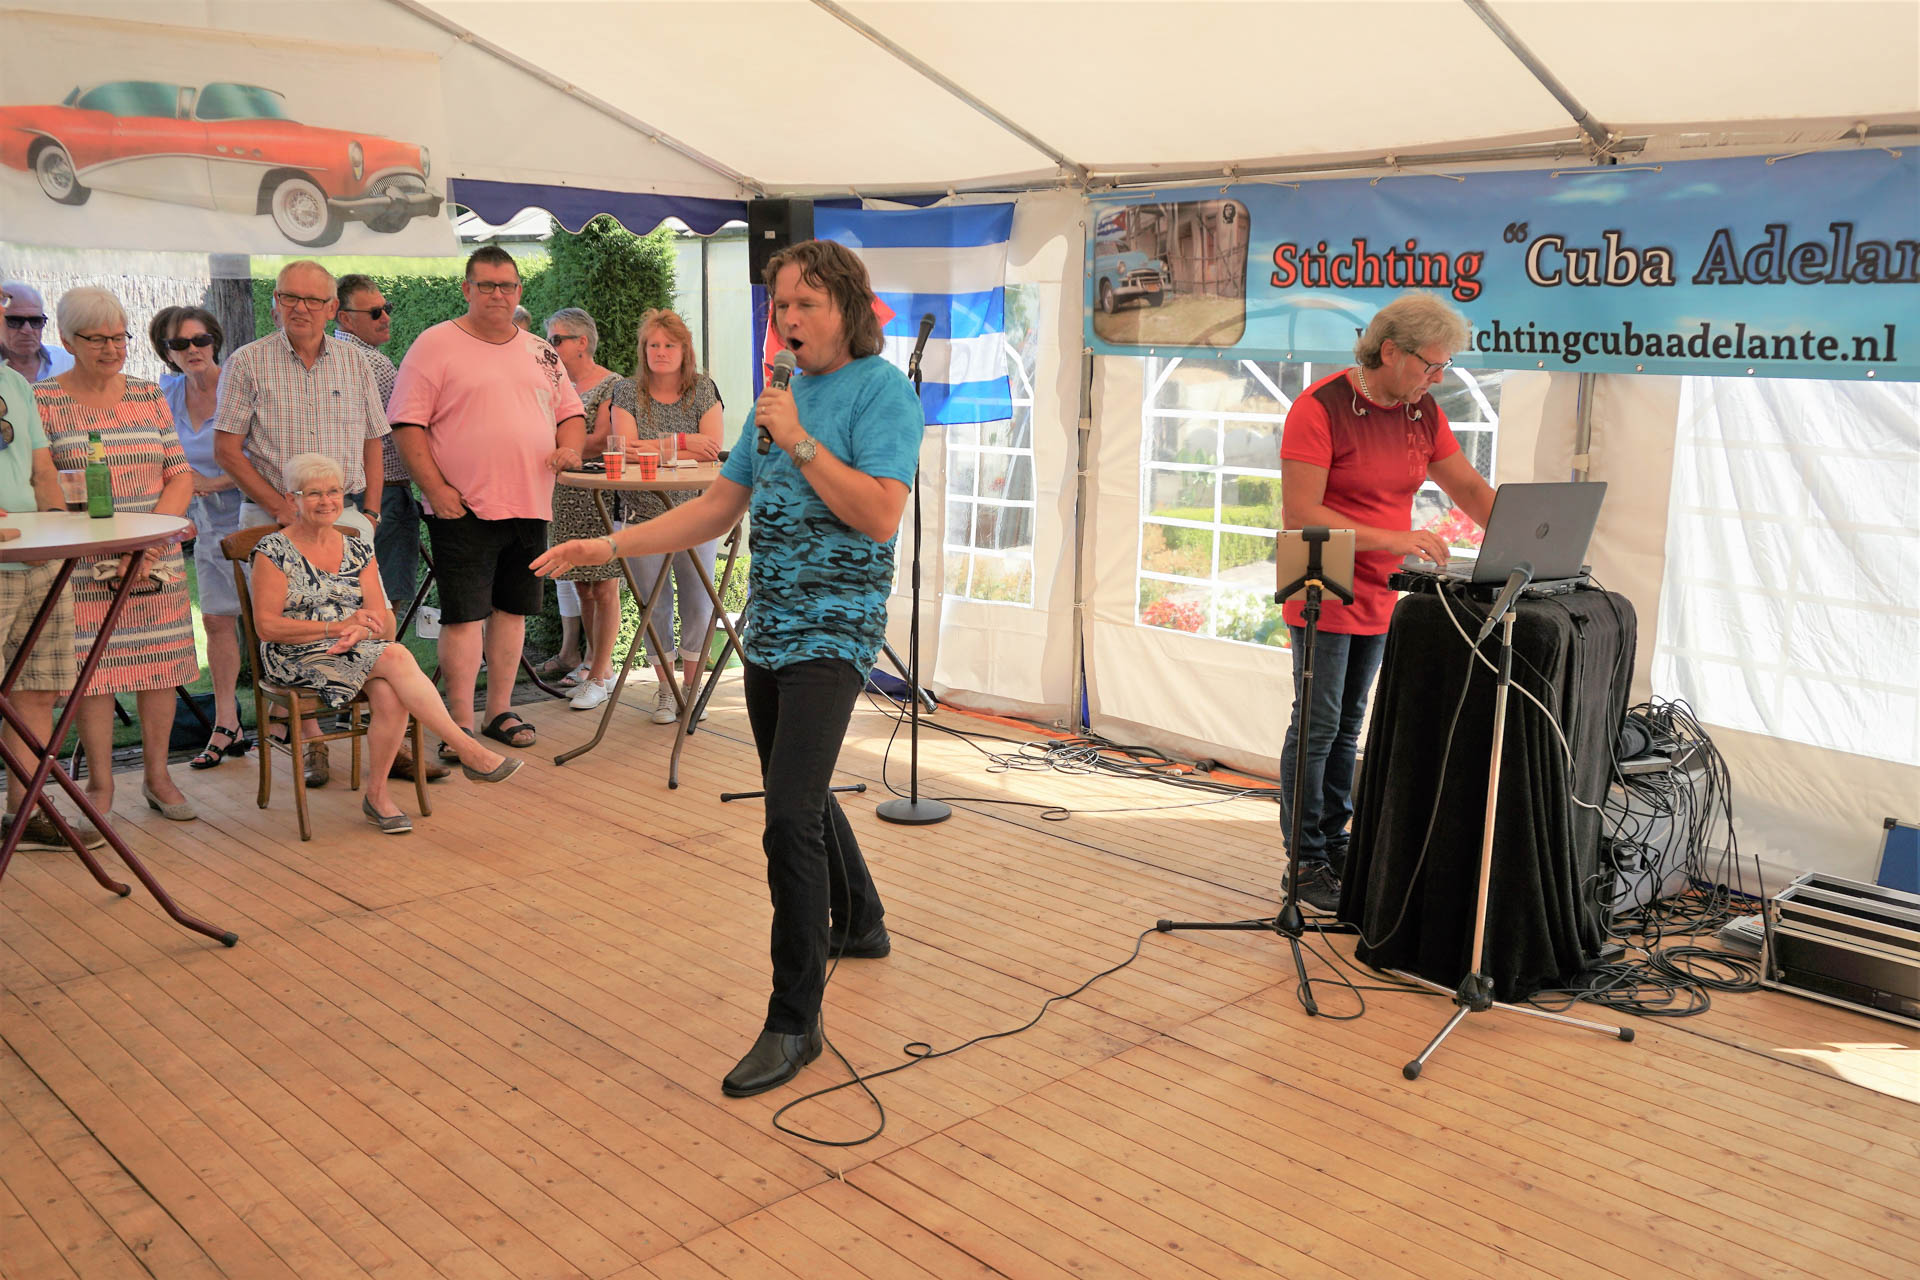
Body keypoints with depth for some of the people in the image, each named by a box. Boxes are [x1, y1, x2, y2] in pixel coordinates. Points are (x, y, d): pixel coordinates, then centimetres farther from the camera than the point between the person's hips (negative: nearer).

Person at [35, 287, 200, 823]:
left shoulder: (149, 396, 9)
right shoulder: (43, 401, -1)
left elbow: (181, 475, 6)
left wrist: (150, 537, -9)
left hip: (157, 559, 3)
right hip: (83, 567, -3)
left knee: (159, 664, 6)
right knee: (93, 670, 0)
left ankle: (157, 775, 20)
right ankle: (100, 784, 14)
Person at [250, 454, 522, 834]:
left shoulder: (358, 549, 14)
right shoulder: (274, 551, 1)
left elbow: (385, 624, 7)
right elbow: (266, 626, -8)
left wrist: (359, 632, -17)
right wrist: (337, 626, -15)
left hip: (363, 653, 4)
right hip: (299, 659, -4)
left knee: (390, 695, -32)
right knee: (396, 657, -31)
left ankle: (377, 794, -17)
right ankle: (468, 751, -33)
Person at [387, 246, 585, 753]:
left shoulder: (541, 353, 14)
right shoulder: (435, 345, -3)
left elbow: (570, 411, 20)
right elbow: (410, 425, -8)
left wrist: (570, 447, -2)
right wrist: (435, 489, -16)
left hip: (530, 506, 6)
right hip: (464, 507, -5)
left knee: (512, 610, 12)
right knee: (464, 615, -3)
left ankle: (500, 711, 24)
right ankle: (461, 725, 4)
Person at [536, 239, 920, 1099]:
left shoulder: (881, 391, -8)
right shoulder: (781, 395, 14)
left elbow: (879, 514, -20)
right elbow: (719, 508, 13)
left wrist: (799, 443, -18)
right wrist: (612, 545, 4)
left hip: (833, 630, -8)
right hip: (769, 627, 8)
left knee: (790, 816, -14)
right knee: (798, 793, 20)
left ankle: (795, 1021, -6)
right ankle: (859, 922, 43)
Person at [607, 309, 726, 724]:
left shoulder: (704, 390, 3)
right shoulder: (627, 393, 2)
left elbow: (712, 450, -8)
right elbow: (626, 448, -11)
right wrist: (682, 443, -16)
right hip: (645, 514, 0)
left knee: (698, 601, 4)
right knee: (655, 604, 3)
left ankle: (692, 685, 19)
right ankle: (665, 689, 16)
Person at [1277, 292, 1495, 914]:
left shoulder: (1422, 411, 5)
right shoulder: (1320, 408, -17)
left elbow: (1469, 486, 12)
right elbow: (1300, 515, -22)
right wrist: (1394, 540, -27)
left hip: (1378, 596, 7)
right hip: (1324, 595, -7)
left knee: (1348, 724, 13)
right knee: (1318, 725, -4)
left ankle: (1334, 845, 22)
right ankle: (1306, 862, 5)